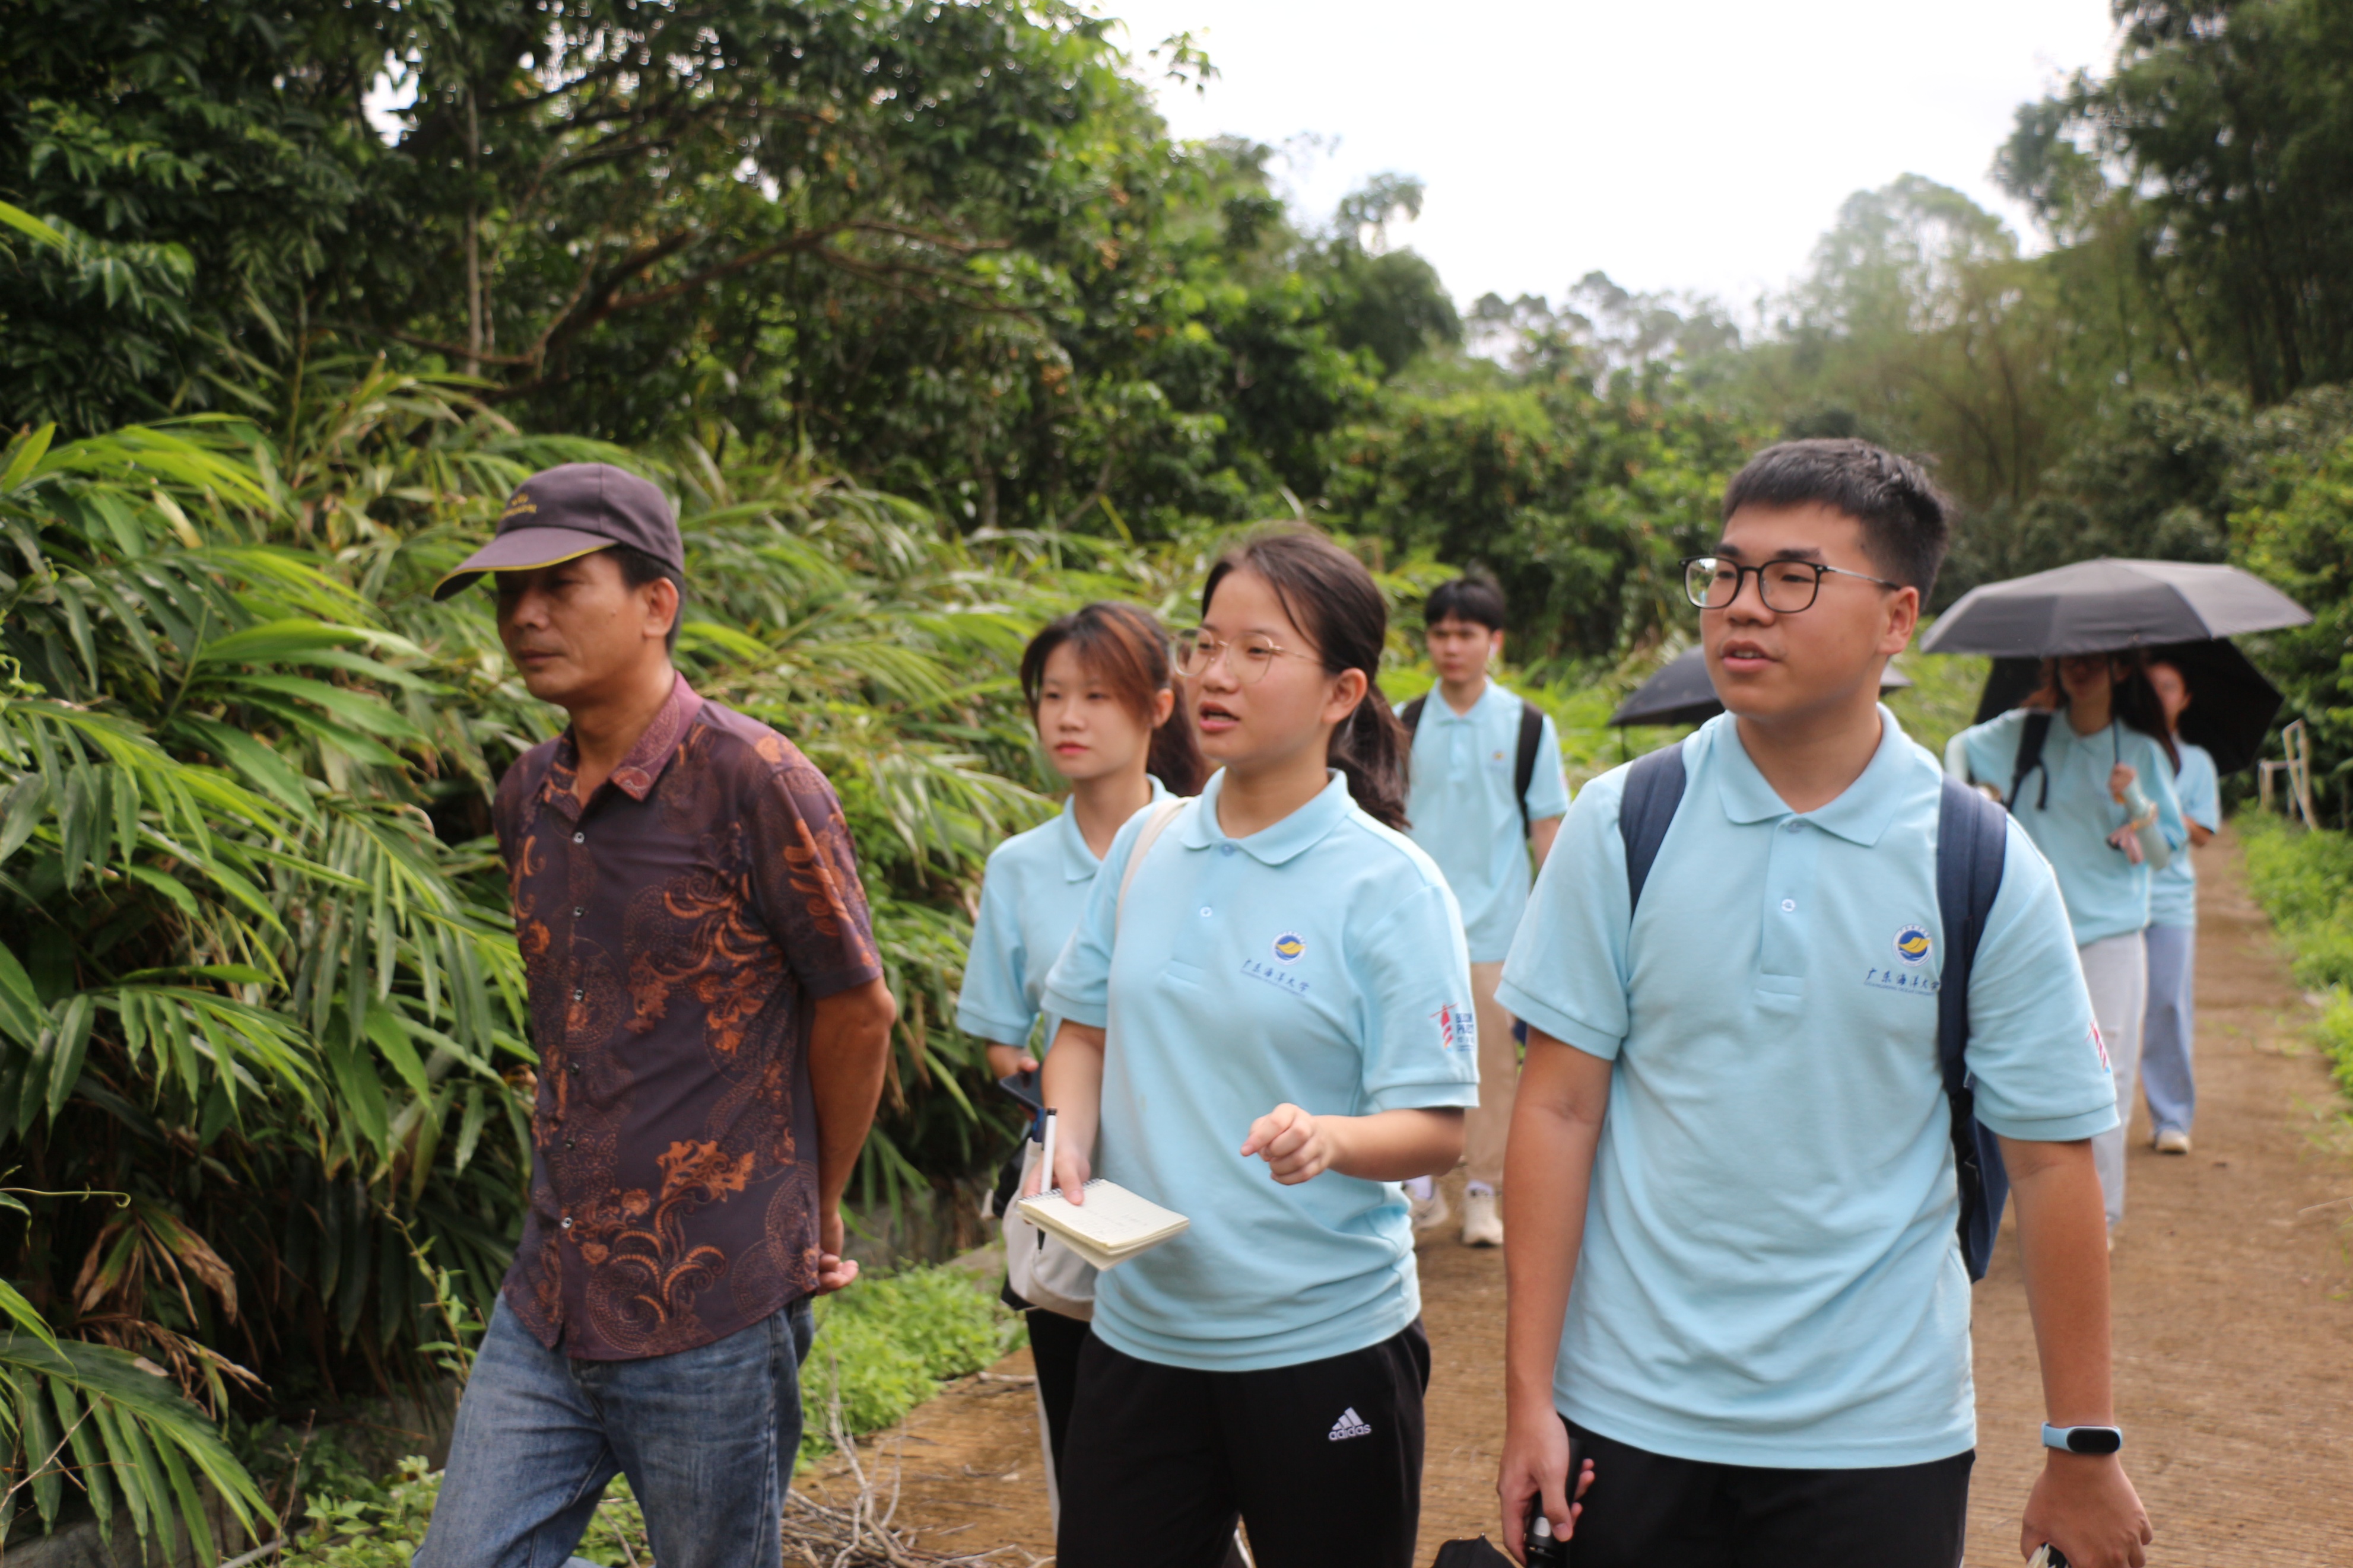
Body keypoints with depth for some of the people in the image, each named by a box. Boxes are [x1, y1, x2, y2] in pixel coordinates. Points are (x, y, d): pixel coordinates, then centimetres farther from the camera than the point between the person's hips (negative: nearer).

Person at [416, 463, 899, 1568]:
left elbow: (858, 1011, -6)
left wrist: (816, 1218, 5)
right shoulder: (526, 797, 7)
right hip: (545, 1309, 6)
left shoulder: (754, 781, -13)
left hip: (713, 1318, -6)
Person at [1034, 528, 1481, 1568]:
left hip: (1324, 1342, -4)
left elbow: (1436, 1129, -12)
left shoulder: (1389, 887, -12)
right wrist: (1068, 1139, -7)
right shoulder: (1146, 846, 2)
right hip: (1138, 1326, 4)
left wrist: (1328, 1138, -31)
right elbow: (1086, 1027, 12)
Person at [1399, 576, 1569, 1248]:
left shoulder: (1528, 725, 1)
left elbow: (1547, 825, 4)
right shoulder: (1407, 725, 5)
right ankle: (1422, 1190, 15)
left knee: (1494, 1058, 2)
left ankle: (1482, 1192, 13)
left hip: (1496, 920, -1)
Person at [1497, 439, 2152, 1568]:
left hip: (1881, 1436, 0)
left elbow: (2050, 1161, -2)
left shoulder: (1987, 869, -6)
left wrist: (2085, 1456, 2)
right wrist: (1529, 1400, -6)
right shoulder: (1620, 827, -4)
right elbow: (1559, 1107, -5)